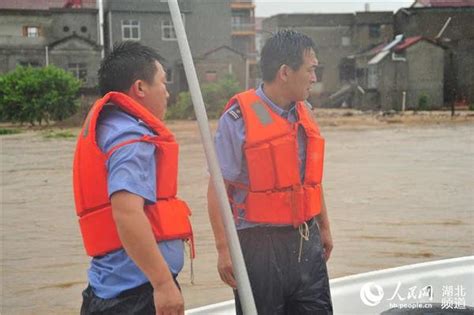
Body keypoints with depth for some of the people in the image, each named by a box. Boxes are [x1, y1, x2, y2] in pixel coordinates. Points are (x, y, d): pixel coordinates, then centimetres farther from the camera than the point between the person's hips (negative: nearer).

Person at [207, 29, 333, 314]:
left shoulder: (305, 112, 10)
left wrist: (324, 227, 22)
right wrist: (224, 248, -16)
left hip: (307, 240, 6)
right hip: (260, 244, -6)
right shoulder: (238, 118, -12)